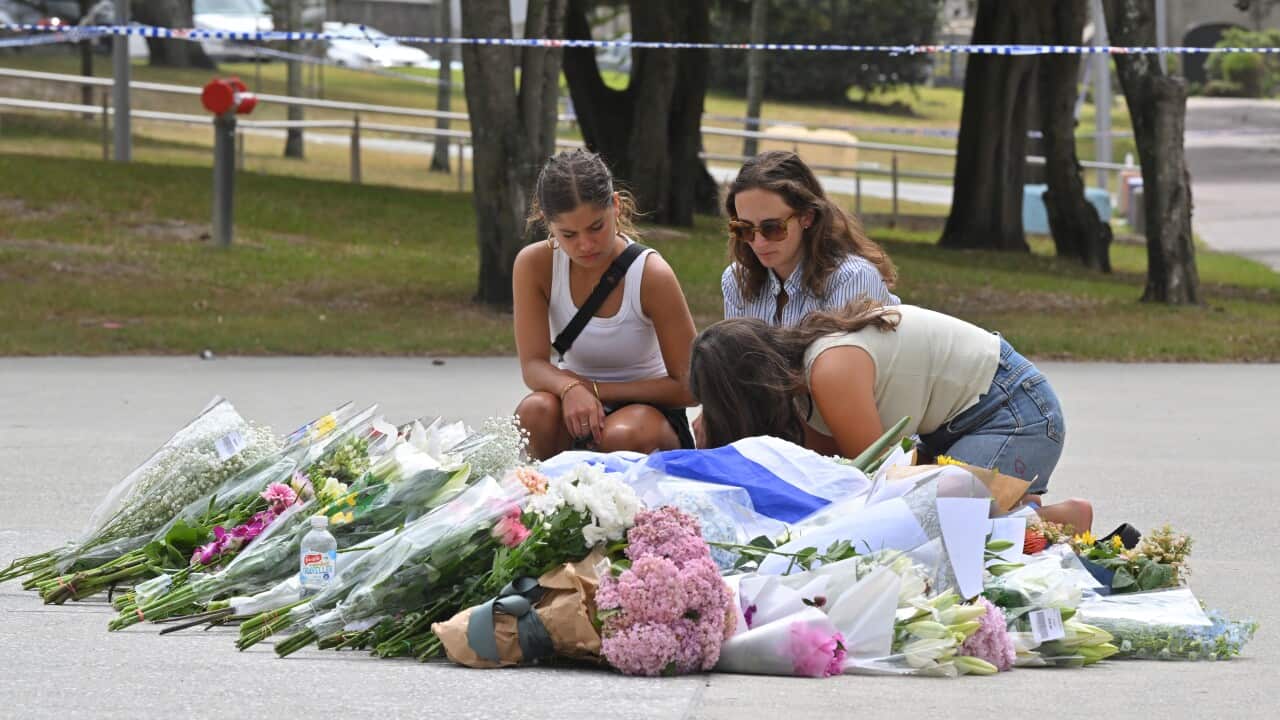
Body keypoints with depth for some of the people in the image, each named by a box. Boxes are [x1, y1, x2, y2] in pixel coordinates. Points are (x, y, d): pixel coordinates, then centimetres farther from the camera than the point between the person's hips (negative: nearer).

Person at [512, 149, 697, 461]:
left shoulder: (652, 275, -18)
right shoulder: (534, 265, -11)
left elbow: (687, 388, -14)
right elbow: (532, 364, -13)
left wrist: (593, 388, -18)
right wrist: (570, 389, -37)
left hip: (648, 405, -2)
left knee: (621, 435, -37)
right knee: (535, 410, -33)